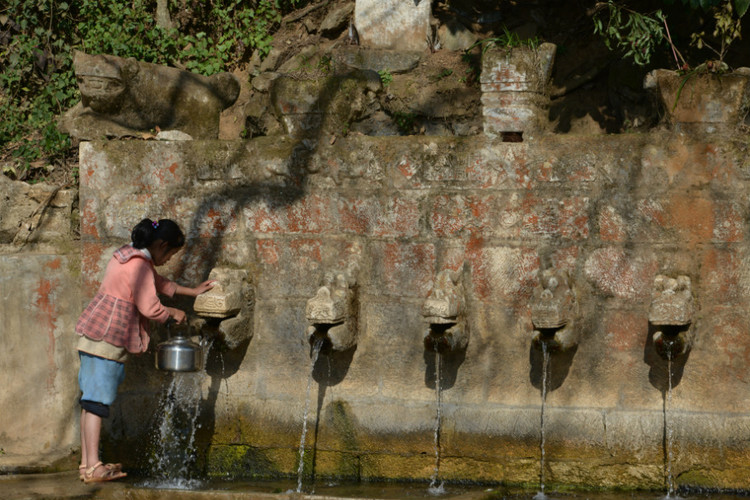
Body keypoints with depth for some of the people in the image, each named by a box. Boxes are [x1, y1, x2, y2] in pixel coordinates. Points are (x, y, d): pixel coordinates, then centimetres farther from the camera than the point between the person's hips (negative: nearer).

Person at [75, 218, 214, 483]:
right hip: (107, 339, -10)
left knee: (91, 400, 9)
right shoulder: (139, 265, -14)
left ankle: (86, 463, 11)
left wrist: (193, 291, 37)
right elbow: (150, 308, -17)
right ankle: (93, 467, -11)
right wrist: (174, 313, 2)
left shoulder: (129, 256, 18)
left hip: (94, 334, 10)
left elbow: (158, 283, 32)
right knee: (97, 401, -10)